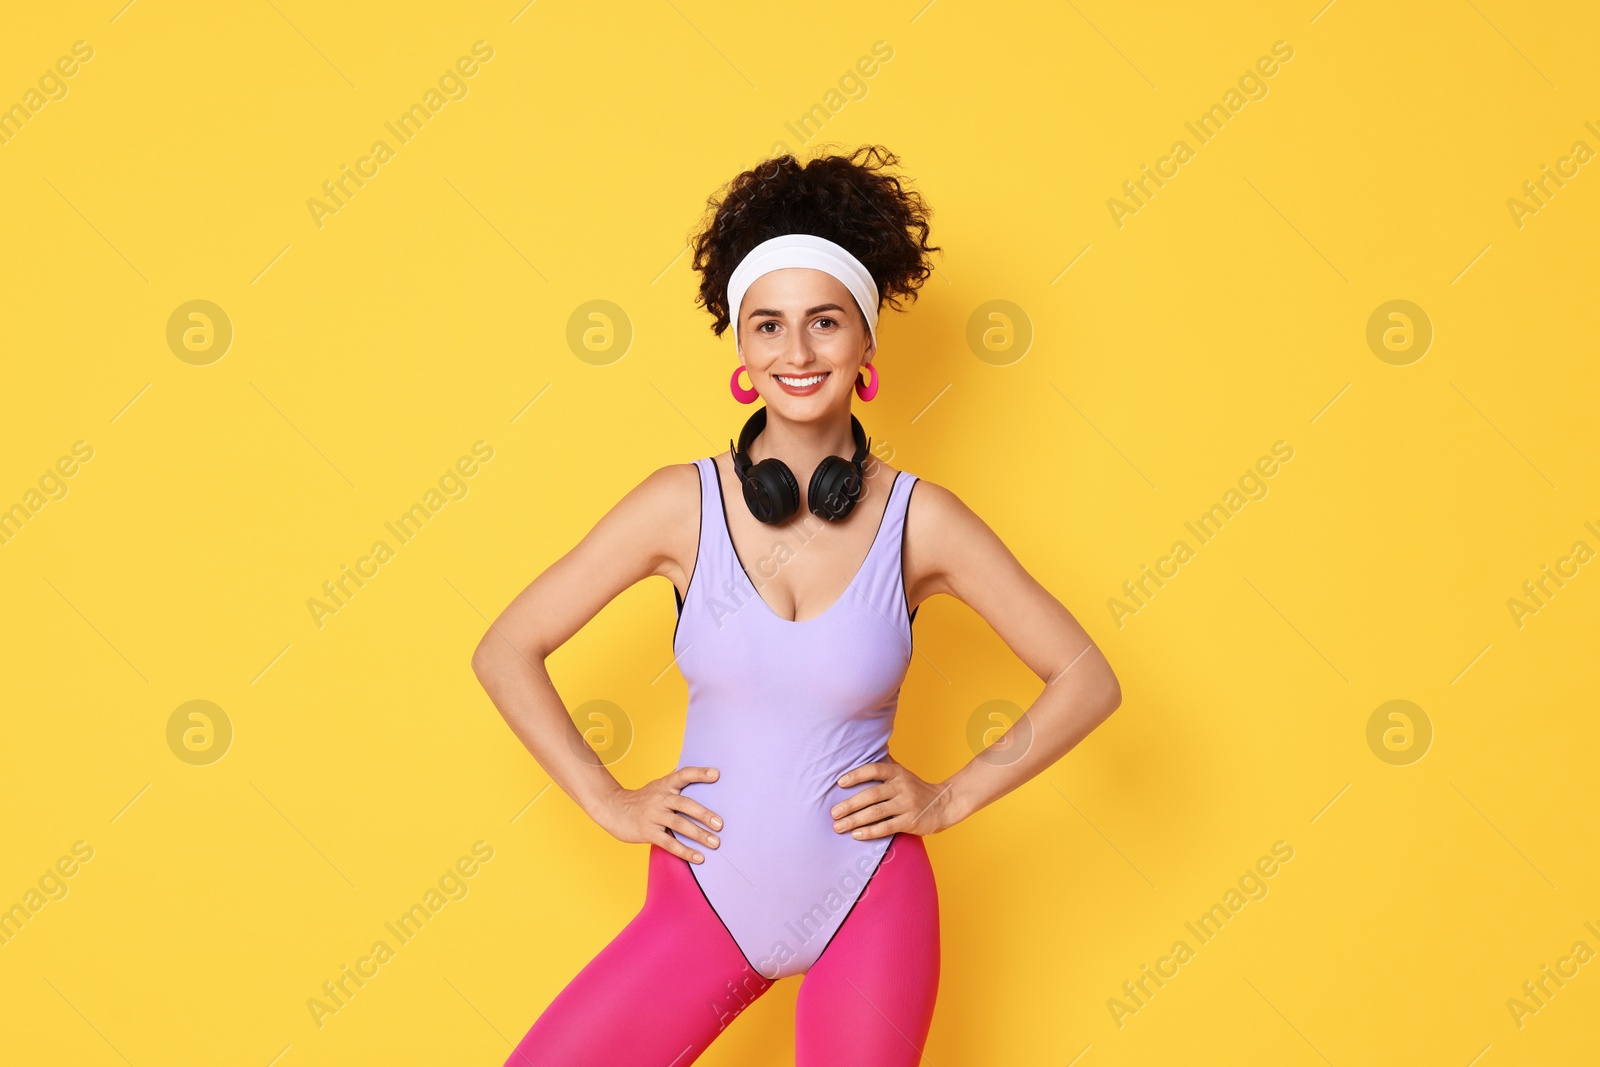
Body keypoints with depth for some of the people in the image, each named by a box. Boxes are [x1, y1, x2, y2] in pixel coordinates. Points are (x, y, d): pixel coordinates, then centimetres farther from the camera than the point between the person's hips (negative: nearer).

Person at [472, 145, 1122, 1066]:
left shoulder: (919, 518, -7)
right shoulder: (685, 504, -7)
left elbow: (1088, 679, -1)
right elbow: (506, 652, -1)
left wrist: (952, 798, -6)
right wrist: (608, 800, -4)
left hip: (869, 909, 0)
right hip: (706, 901, 1)